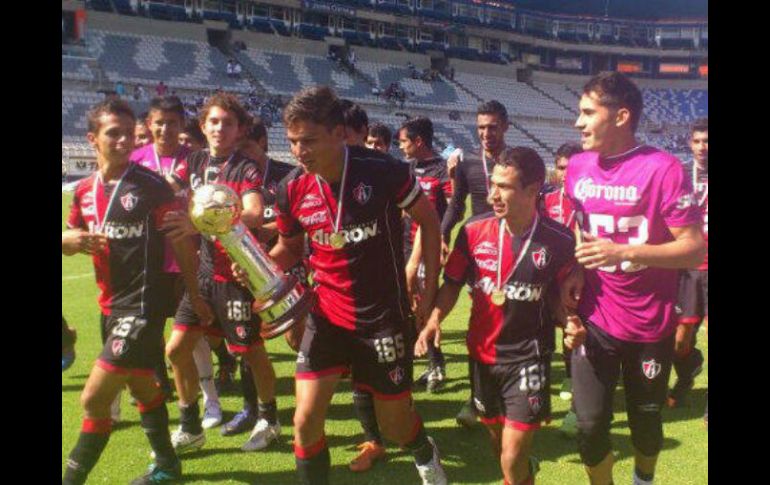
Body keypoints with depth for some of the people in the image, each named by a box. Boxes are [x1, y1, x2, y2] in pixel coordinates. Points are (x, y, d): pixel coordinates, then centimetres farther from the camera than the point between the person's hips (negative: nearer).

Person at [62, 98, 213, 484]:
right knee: (141, 387, 21)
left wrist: (194, 296, -6)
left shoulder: (151, 185, -13)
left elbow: (182, 243, -9)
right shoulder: (84, 189, 5)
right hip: (110, 306, 8)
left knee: (93, 400, -8)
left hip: (141, 307, -8)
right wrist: (71, 240, -8)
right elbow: (69, 238, 16)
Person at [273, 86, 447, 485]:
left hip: (385, 316, -2)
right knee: (306, 421, -5)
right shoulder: (292, 189, -9)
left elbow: (429, 222, -5)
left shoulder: (384, 171, -20)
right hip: (327, 316, 3)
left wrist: (429, 293, -6)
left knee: (395, 425, 11)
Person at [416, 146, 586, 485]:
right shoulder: (474, 230, -10)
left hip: (528, 358, -3)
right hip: (482, 354, 3)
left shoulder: (559, 240, -14)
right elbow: (453, 283, 3)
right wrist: (434, 319, -12)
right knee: (499, 443, 20)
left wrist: (570, 323, -17)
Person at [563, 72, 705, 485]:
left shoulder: (662, 169, -17)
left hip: (650, 324, -3)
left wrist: (624, 252, -28)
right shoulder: (578, 167, 0)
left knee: (645, 421, 16)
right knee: (590, 424, 2)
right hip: (594, 319, 3)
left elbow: (695, 249, -17)